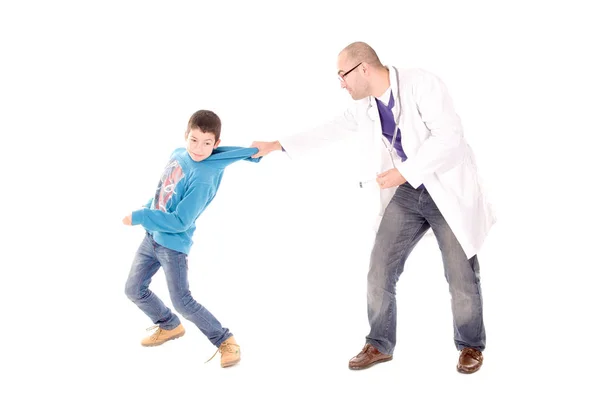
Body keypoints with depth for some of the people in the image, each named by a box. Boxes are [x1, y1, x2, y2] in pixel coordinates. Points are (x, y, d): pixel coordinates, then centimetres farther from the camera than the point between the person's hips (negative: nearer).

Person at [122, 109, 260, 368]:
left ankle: (226, 341, 10)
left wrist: (138, 217, -20)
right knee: (134, 290, 14)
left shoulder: (203, 178, -25)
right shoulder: (178, 154, -3)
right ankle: (170, 327, 35)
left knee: (182, 302, -6)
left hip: (173, 245, -8)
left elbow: (179, 222, -25)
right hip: (152, 237, 8)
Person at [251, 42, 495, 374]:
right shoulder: (364, 105, 4)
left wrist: (403, 172, -24)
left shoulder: (420, 83, -18)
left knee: (461, 277, 1)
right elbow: (330, 130, 17)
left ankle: (471, 346, 24)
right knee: (379, 272, 2)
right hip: (406, 193, 6)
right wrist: (276, 145, 20)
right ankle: (380, 345, 19)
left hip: (448, 190, -6)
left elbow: (449, 136, -25)